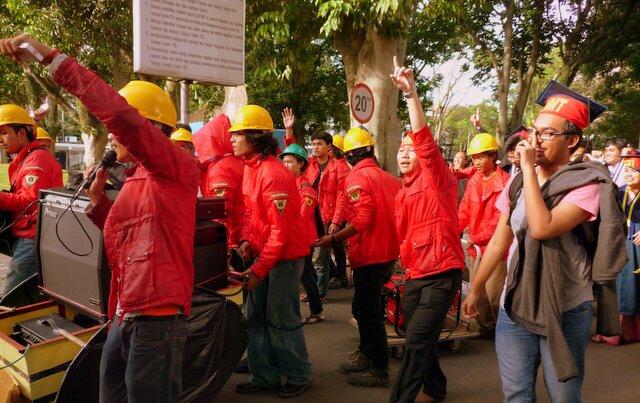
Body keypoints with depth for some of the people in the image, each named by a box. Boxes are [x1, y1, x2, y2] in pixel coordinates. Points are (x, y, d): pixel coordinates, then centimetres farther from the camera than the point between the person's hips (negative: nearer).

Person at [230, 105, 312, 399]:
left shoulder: (273, 173, -22)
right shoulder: (250, 167, 6)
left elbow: (281, 230, -22)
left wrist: (259, 269, -19)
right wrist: (246, 240, -3)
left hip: (285, 256, -9)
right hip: (262, 252, 9)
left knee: (281, 320, 1)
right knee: (256, 316, 12)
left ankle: (299, 377, 20)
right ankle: (264, 376, 26)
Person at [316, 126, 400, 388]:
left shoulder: (357, 177, -13)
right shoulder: (387, 177, 10)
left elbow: (363, 220, -23)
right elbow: (393, 214, 11)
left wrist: (334, 239, -17)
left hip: (369, 255, -9)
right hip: (387, 252, 9)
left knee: (369, 312, 2)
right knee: (364, 306, 21)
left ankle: (380, 370, 12)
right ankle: (366, 355, 33)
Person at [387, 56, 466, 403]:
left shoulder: (435, 178, -8)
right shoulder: (402, 193, 13)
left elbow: (424, 139, -24)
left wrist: (410, 92, -32)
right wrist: (407, 267, 16)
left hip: (441, 274, -8)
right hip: (414, 276, 8)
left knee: (416, 344, -11)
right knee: (420, 341, 20)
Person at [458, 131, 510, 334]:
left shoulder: (504, 182, -11)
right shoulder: (473, 180, 9)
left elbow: (501, 218, -15)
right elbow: (464, 211, 10)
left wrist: (478, 237, -15)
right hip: (475, 247, 6)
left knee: (494, 293, -4)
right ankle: (485, 327, 30)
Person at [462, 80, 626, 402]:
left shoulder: (586, 184, -12)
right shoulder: (518, 183, 5)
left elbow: (541, 227, -29)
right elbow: (498, 242, 11)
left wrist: (528, 168, -20)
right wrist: (475, 289, 13)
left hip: (565, 312, -4)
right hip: (514, 307, 4)